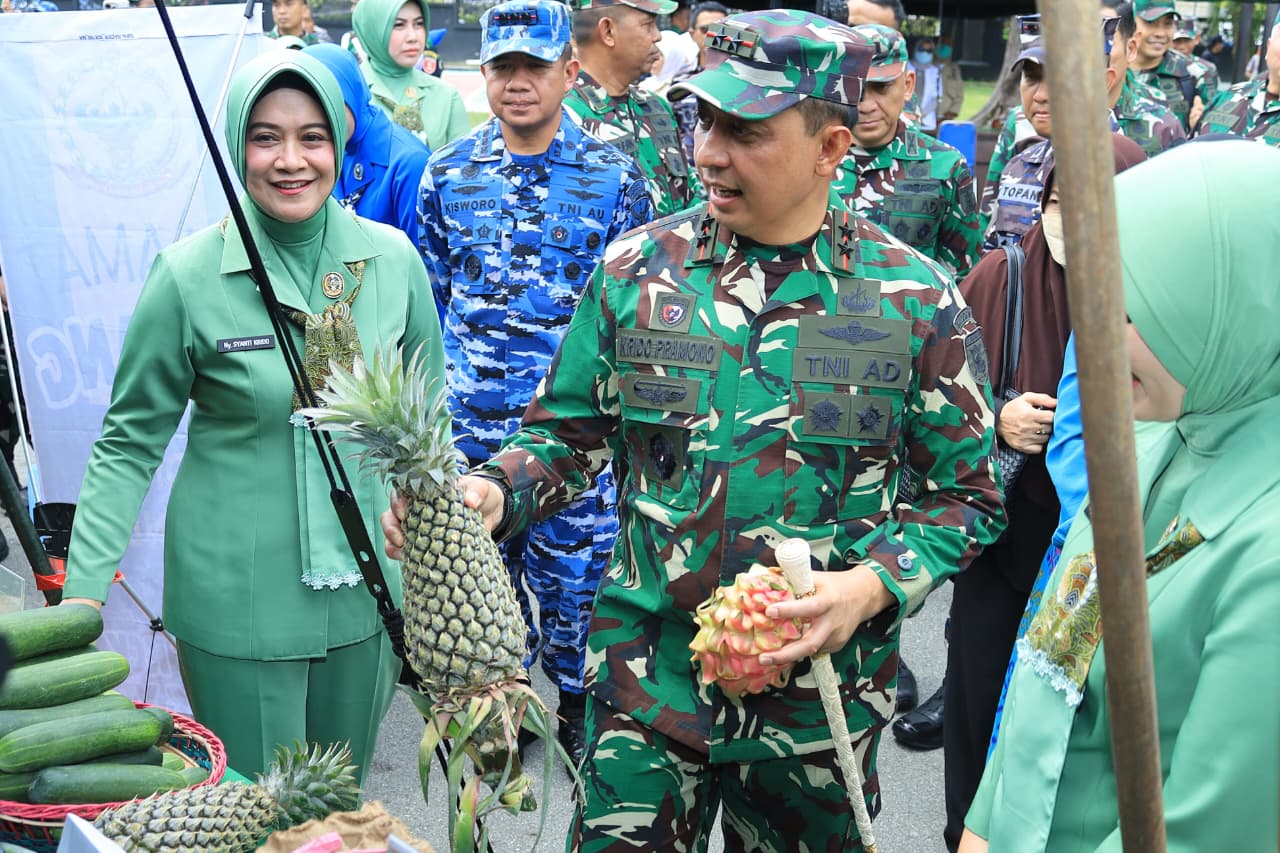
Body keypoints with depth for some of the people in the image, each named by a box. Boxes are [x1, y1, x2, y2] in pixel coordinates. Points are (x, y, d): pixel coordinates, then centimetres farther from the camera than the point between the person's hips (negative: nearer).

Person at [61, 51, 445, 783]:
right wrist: (85, 591, -11)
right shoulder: (188, 275, -11)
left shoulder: (393, 258, -3)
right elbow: (130, 442, -5)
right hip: (236, 599, -3)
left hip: (364, 582, 3)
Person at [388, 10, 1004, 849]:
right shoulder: (637, 268, -3)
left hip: (820, 686, 0)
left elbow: (965, 494, -1)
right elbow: (568, 432, 5)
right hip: (649, 673, 1)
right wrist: (492, 494, -15)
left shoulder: (918, 300, -8)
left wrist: (874, 585, -18)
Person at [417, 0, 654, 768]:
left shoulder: (614, 176, -3)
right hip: (470, 423, 3)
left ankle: (576, 699, 29)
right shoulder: (448, 173, 4)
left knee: (575, 568, 6)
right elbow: (431, 294, 11)